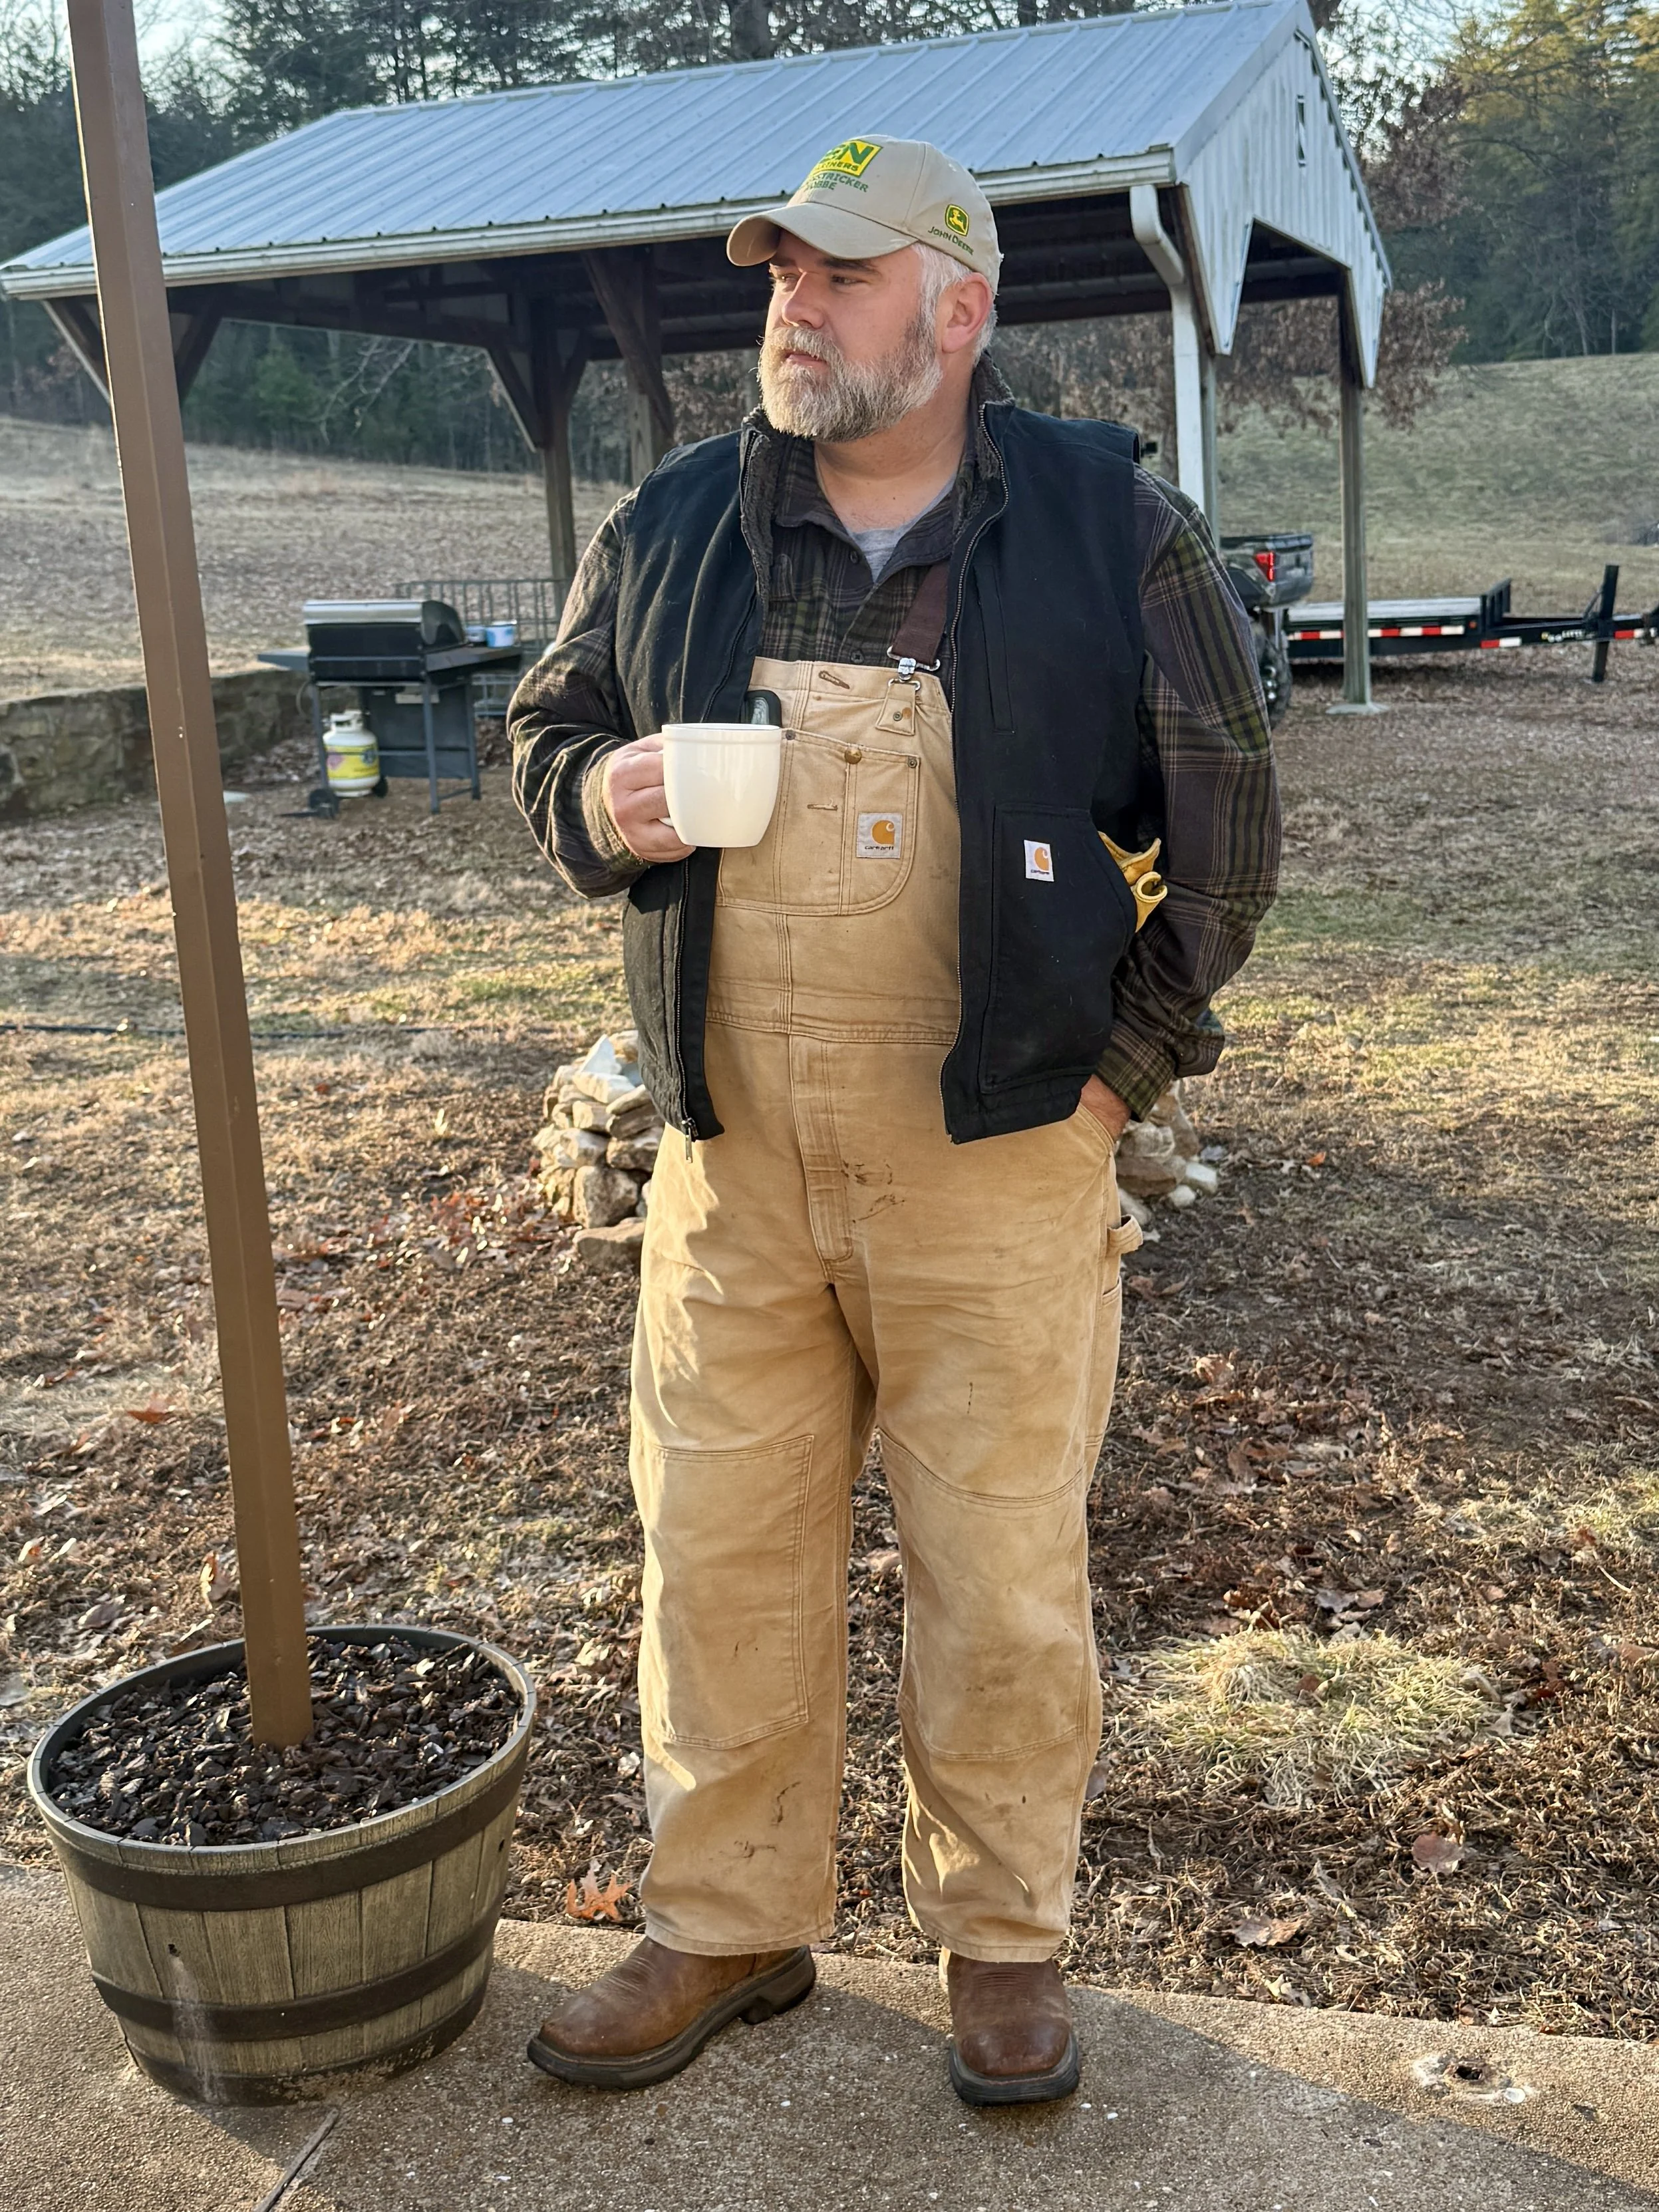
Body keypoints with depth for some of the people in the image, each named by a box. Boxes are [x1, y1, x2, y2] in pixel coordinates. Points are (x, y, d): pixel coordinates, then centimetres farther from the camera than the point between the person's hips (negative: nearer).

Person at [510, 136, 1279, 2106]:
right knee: (719, 1551, 10)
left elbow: (1221, 822, 4)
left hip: (999, 1165, -2)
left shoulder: (1111, 530, 0)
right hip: (733, 1161, 3)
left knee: (1001, 1572, 7)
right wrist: (598, 798, -6)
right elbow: (549, 728, 18)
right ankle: (727, 1925, 30)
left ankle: (1001, 1938, 29)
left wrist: (1120, 1057, -1)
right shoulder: (669, 530, 7)